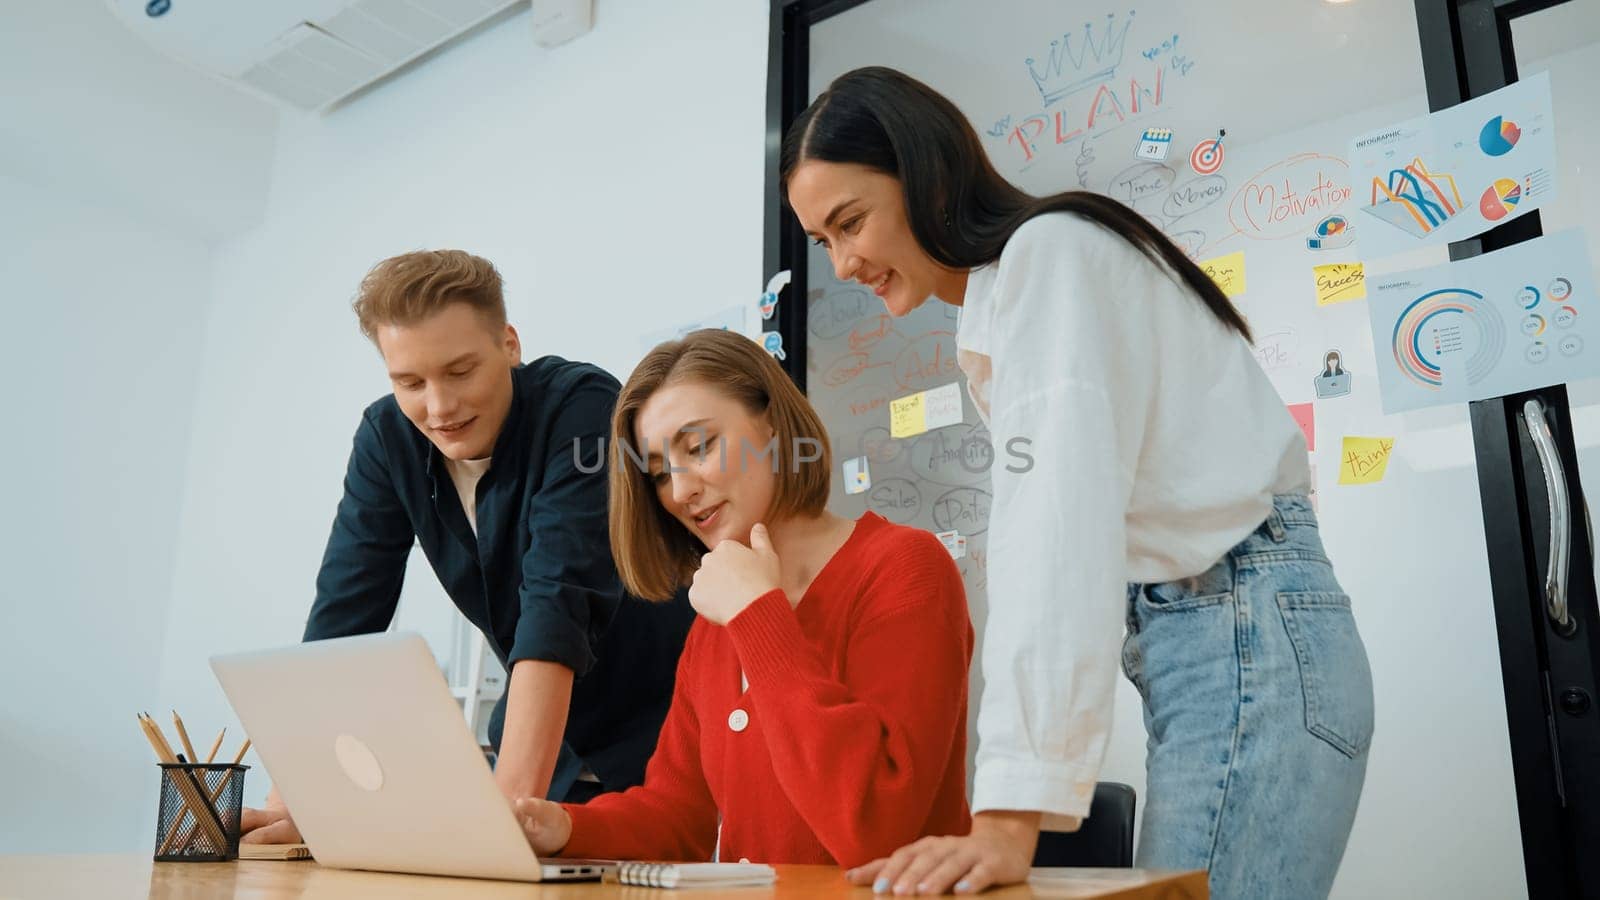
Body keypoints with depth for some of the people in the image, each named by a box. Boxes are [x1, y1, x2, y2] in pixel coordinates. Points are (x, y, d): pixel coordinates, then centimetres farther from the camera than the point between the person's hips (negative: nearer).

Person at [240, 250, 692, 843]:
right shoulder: (386, 438, -9)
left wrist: (510, 798, -42)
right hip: (547, 734, 4)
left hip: (659, 734, -4)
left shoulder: (583, 407, -25)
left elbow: (558, 609, -35)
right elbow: (343, 617, -11)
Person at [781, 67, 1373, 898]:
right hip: (1193, 648, 9)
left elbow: (1061, 517, -24)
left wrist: (1012, 813, -29)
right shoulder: (988, 327, 17)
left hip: (1247, 640, -8)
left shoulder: (1050, 248, -11)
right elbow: (1036, 525, 10)